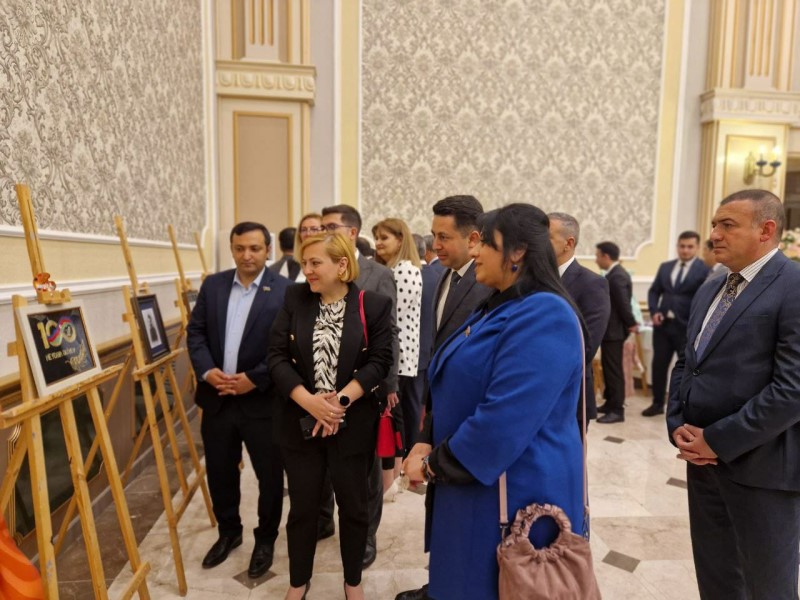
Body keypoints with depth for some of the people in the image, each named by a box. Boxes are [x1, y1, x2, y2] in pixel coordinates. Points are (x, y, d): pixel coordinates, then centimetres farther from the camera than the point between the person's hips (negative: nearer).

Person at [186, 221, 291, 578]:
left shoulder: (286, 291, -10)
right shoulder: (212, 285, 5)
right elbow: (195, 332, 6)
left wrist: (254, 379, -18)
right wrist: (207, 370, -9)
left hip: (263, 400, -4)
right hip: (216, 397, 4)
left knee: (269, 475, 11)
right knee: (219, 471, 18)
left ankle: (265, 540, 34)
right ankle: (228, 532, 42)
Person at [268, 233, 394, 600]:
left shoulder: (374, 305, -7)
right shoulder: (294, 300, -1)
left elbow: (380, 362, -8)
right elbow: (277, 357, -5)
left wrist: (341, 400, -18)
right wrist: (310, 402, -17)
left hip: (354, 425, -1)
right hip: (301, 422, 2)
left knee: (353, 507, 14)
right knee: (302, 507, 15)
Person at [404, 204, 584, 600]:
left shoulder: (543, 317, -23)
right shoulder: (500, 308, 9)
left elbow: (504, 420, -29)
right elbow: (463, 392, 13)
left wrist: (433, 465, -15)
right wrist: (430, 449, 1)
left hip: (516, 495, -9)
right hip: (477, 484, 9)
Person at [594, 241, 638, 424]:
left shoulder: (617, 276, -22)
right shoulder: (615, 273, 11)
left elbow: (623, 304, -22)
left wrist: (631, 324, -10)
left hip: (613, 330, -10)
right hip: (610, 329, 10)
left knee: (613, 369, -3)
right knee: (608, 367, 17)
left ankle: (617, 410, 6)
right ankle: (610, 403, 29)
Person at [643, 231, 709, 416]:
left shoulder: (705, 270, -5)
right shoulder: (665, 267, 11)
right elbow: (654, 291, 13)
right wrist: (654, 311, -2)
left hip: (688, 326, -4)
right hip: (663, 323, 5)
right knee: (659, 364, 10)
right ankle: (657, 403, 24)